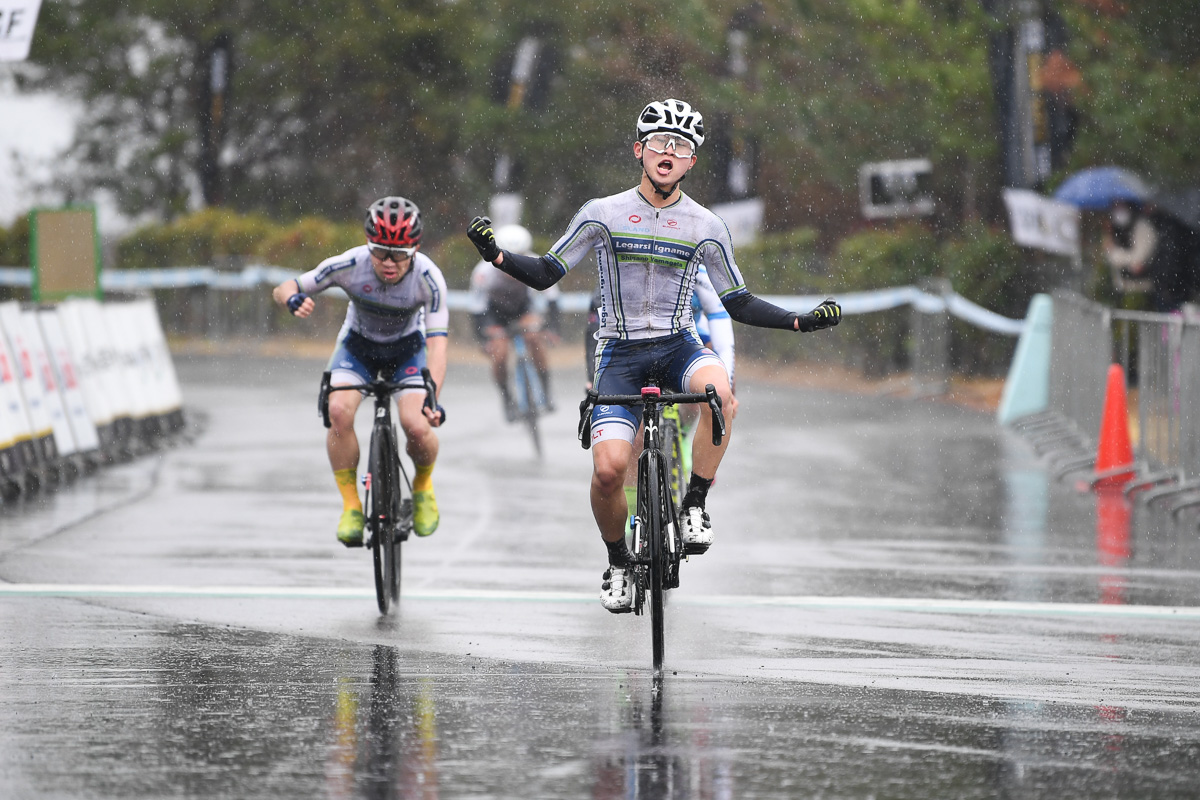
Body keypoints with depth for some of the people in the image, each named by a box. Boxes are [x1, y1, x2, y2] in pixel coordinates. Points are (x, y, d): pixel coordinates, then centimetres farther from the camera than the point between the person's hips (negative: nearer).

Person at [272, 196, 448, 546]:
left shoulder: (428, 278, -32)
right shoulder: (349, 265, -29)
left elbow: (437, 343, -36)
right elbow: (283, 289, -20)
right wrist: (294, 299, -45)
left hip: (406, 348, -1)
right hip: (358, 344, 1)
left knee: (417, 427, -24)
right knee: (339, 411, -28)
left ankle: (423, 485, 11)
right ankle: (351, 506, -12)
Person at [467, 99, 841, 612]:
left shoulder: (705, 227, 0)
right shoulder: (603, 214, -3)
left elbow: (738, 303, 8)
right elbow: (546, 274, 1)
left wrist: (798, 322, -3)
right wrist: (497, 257, -16)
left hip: (676, 347, 1)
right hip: (620, 353, -1)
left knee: (719, 388, -36)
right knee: (609, 469, -18)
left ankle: (694, 507, -18)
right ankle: (618, 564, 10)